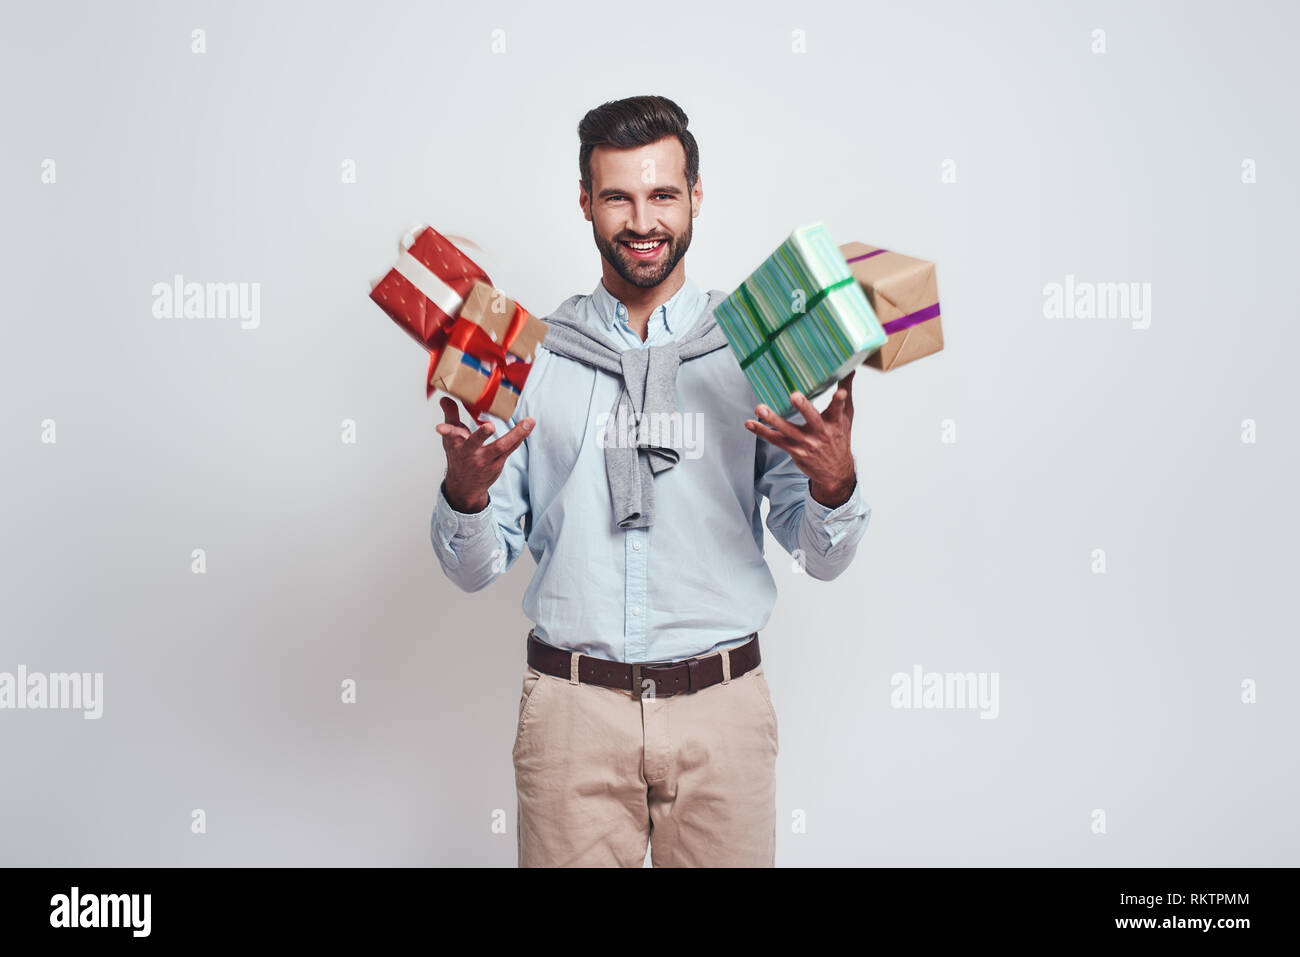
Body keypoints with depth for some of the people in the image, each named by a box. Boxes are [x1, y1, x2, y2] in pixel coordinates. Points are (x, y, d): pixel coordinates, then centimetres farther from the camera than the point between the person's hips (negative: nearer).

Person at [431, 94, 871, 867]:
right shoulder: (533, 354, 3)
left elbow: (823, 559, 2)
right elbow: (477, 570, 3)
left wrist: (834, 480, -19)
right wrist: (465, 490, -17)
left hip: (720, 711, 0)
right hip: (573, 708, 0)